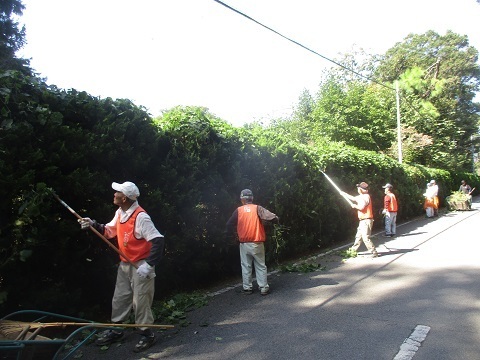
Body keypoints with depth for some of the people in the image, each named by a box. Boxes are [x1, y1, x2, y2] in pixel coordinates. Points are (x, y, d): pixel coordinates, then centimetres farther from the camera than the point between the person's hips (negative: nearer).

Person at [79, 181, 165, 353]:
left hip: (140, 266, -9)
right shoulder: (120, 213, 3)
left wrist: (149, 265, -32)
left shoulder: (141, 217, -27)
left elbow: (158, 241, -31)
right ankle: (115, 331, 36)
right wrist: (93, 225, -2)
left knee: (140, 302, 2)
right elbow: (108, 231, 15)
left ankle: (147, 335, 19)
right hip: (124, 264, 9)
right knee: (119, 299, 19)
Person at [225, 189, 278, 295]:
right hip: (257, 243, -1)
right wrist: (276, 218, 8)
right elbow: (272, 217, -15)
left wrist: (233, 232, 22)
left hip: (244, 244, 1)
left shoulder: (238, 210, 1)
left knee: (246, 267, 13)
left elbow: (229, 225, 5)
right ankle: (264, 288, 9)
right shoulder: (257, 208, -5)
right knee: (260, 266, 8)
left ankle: (247, 288, 17)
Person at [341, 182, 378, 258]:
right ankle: (353, 250, 28)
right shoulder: (361, 196, 12)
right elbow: (353, 198, 28)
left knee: (366, 238, -10)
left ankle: (374, 253, -4)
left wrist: (354, 206, -8)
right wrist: (344, 194, 34)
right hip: (362, 220, 10)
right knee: (358, 236, 17)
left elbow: (361, 207, -26)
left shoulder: (366, 196, -16)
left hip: (366, 221, -10)